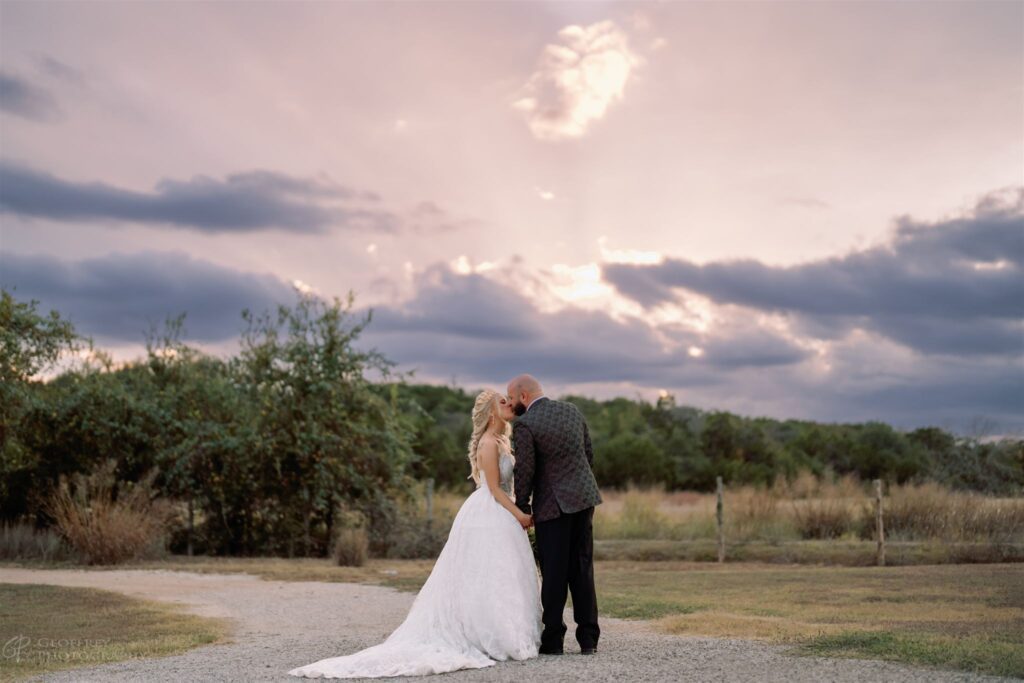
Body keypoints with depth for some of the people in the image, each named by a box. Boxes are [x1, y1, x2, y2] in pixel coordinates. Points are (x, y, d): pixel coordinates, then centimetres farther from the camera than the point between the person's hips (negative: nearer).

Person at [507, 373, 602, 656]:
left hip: (552, 505, -5)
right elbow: (589, 453, 12)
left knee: (554, 574, 3)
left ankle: (553, 640, 10)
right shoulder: (571, 410, 7)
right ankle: (588, 638, 11)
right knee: (582, 570, 10)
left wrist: (522, 510, 1)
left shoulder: (524, 425, -12)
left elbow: (524, 472, -11)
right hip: (583, 497, 6)